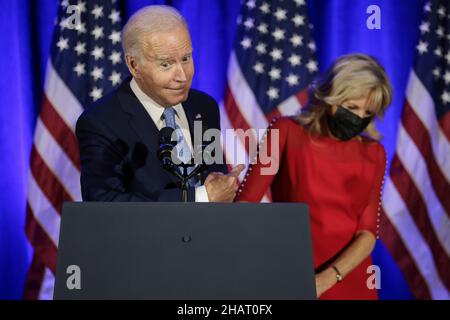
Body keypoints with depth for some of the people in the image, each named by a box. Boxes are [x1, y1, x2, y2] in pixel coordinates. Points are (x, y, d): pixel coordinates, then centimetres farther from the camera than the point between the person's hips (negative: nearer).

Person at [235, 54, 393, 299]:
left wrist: (327, 279, -19)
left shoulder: (373, 154, 1)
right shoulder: (286, 132, -6)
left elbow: (367, 231, -5)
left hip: (350, 282, 2)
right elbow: (245, 202, -12)